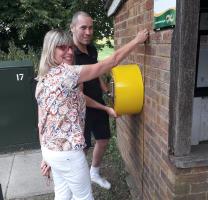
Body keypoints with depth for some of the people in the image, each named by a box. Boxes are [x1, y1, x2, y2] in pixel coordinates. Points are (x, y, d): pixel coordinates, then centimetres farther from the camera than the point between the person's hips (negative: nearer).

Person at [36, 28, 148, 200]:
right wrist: (137, 40, -3)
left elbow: (43, 122, 9)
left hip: (50, 150, 8)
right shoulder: (66, 72, -20)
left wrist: (47, 155, 17)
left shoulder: (43, 79, 5)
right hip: (68, 152, -8)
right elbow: (111, 61, -16)